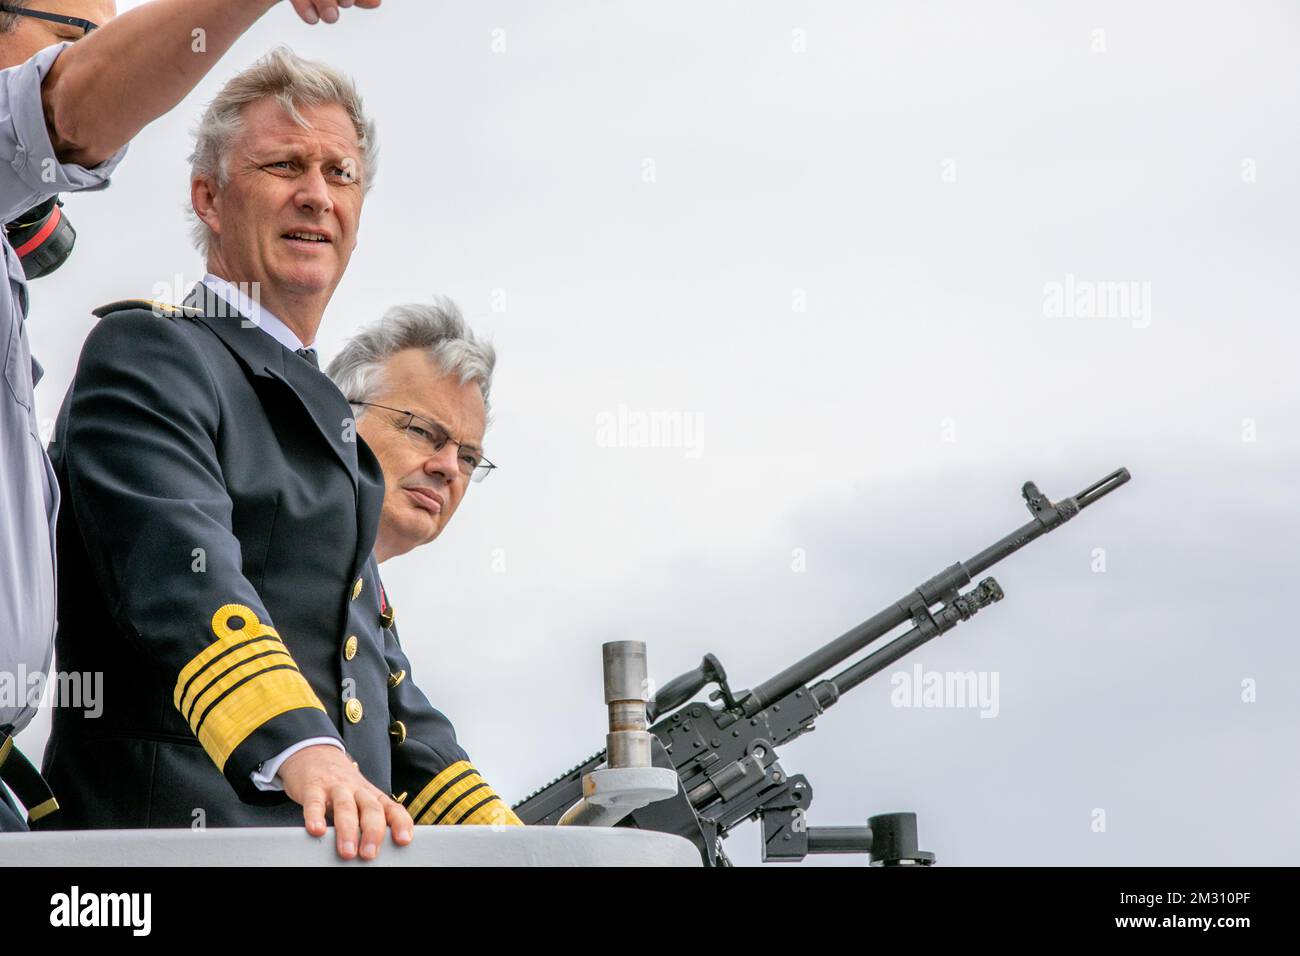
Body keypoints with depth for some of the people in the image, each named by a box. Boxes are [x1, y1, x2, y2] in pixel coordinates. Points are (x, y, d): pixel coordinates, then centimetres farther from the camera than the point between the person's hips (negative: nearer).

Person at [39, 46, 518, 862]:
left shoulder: (324, 416, 25)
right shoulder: (146, 358, -1)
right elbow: (183, 576, -19)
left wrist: (507, 845, 19)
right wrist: (303, 752, -34)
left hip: (343, 843, 7)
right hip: (181, 830, -7)